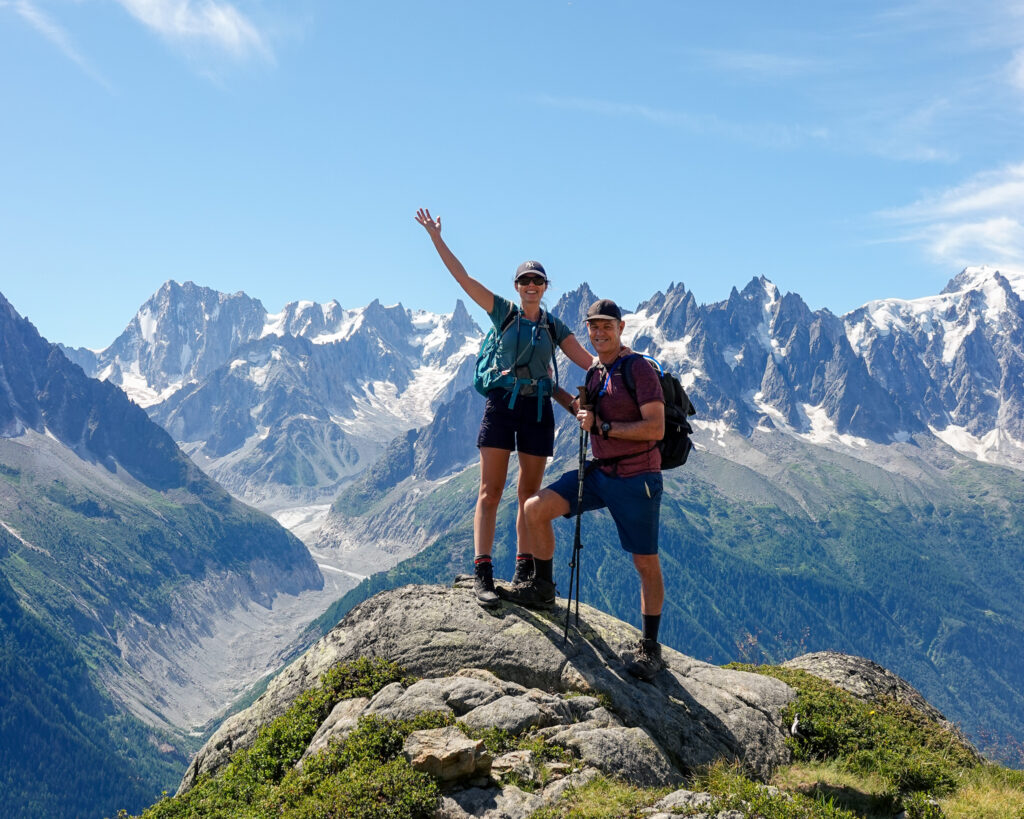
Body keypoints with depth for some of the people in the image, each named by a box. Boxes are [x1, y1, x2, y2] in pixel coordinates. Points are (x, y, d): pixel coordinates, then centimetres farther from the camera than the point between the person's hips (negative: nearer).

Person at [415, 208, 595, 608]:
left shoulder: (554, 327, 12)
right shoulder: (503, 311, 6)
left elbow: (590, 361, 5)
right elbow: (462, 277, 1)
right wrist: (436, 238, -3)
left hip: (538, 409, 3)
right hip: (502, 403, -3)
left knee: (529, 493, 7)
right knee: (491, 490, -7)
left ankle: (524, 572, 13)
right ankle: (482, 574, -10)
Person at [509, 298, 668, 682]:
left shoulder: (639, 370, -12)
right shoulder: (594, 375, 11)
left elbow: (656, 428, -21)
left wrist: (603, 427, -19)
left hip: (636, 478, -7)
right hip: (599, 473, 7)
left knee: (646, 564, 2)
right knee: (536, 508, -7)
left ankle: (649, 646, 16)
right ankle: (542, 589, 11)